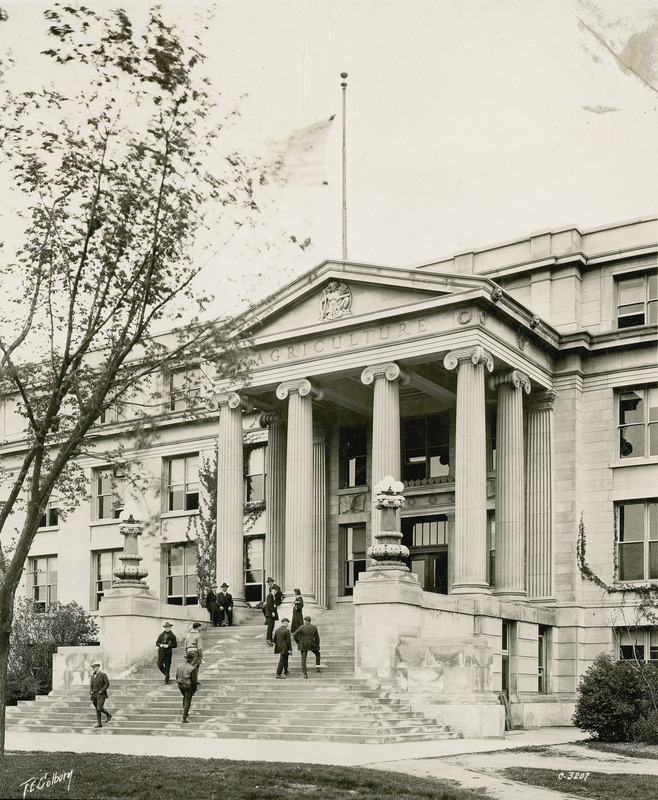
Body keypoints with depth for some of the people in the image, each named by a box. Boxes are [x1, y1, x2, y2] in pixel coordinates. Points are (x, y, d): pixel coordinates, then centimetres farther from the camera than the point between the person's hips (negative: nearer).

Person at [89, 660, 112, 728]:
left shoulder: (103, 675, -7)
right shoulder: (92, 676, 12)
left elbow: (107, 684, -10)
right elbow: (91, 685, 19)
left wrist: (101, 691, -17)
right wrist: (91, 691, 0)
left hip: (101, 695, -6)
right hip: (94, 695, 6)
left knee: (100, 708, -15)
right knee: (97, 709, 6)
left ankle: (108, 715, 10)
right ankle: (98, 723, 10)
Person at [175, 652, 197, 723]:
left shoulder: (179, 666, -4)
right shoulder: (191, 668, -19)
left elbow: (177, 676, 6)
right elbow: (194, 680, -13)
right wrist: (194, 689, -1)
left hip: (180, 685, 5)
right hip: (188, 685, -5)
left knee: (185, 697, 28)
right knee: (187, 701, 4)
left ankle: (185, 713, 35)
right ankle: (184, 717, 2)